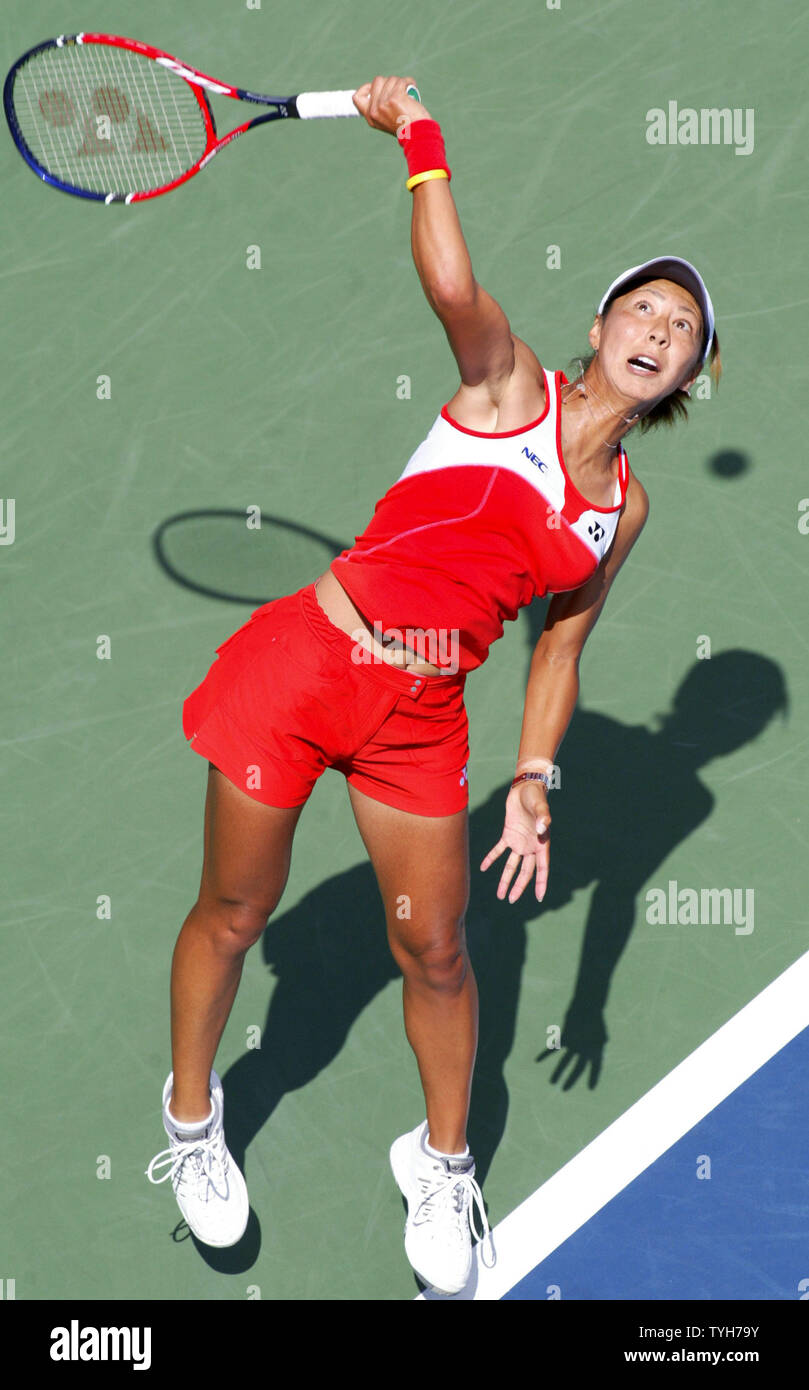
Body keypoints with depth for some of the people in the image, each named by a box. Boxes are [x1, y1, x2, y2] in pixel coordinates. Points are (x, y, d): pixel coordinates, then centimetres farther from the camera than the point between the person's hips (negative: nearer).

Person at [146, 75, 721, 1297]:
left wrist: (534, 778, 5)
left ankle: (443, 1165, 32)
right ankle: (191, 1116, 34)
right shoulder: (509, 383, -6)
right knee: (234, 913, 8)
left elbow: (559, 648, 13)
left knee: (436, 953, 7)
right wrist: (416, 133, -23)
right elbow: (453, 285, -27)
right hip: (303, 659, -4)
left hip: (419, 719, 4)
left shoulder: (624, 507, 7)